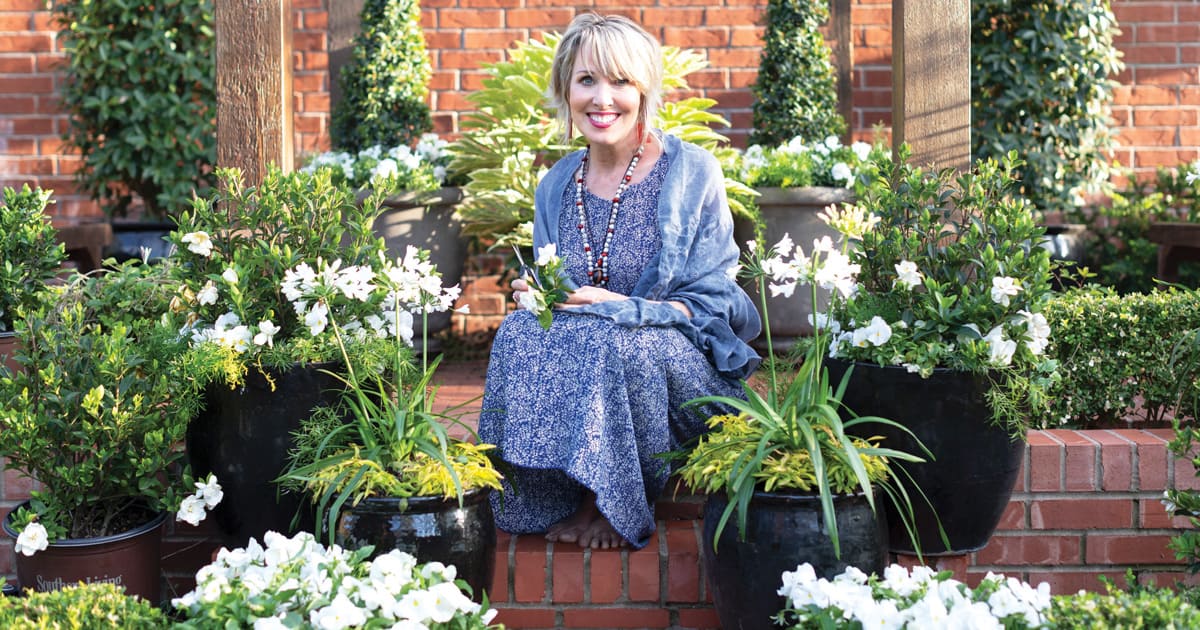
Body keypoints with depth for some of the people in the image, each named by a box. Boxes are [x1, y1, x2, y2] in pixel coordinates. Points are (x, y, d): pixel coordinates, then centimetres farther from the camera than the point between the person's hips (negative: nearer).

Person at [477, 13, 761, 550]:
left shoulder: (692, 173, -7)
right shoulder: (556, 186, 7)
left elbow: (712, 305, -7)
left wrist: (619, 307, -22)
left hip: (686, 369, -4)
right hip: (587, 354, 4)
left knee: (610, 341, -35)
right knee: (522, 330, -26)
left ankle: (609, 506, -14)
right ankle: (552, 499, -15)